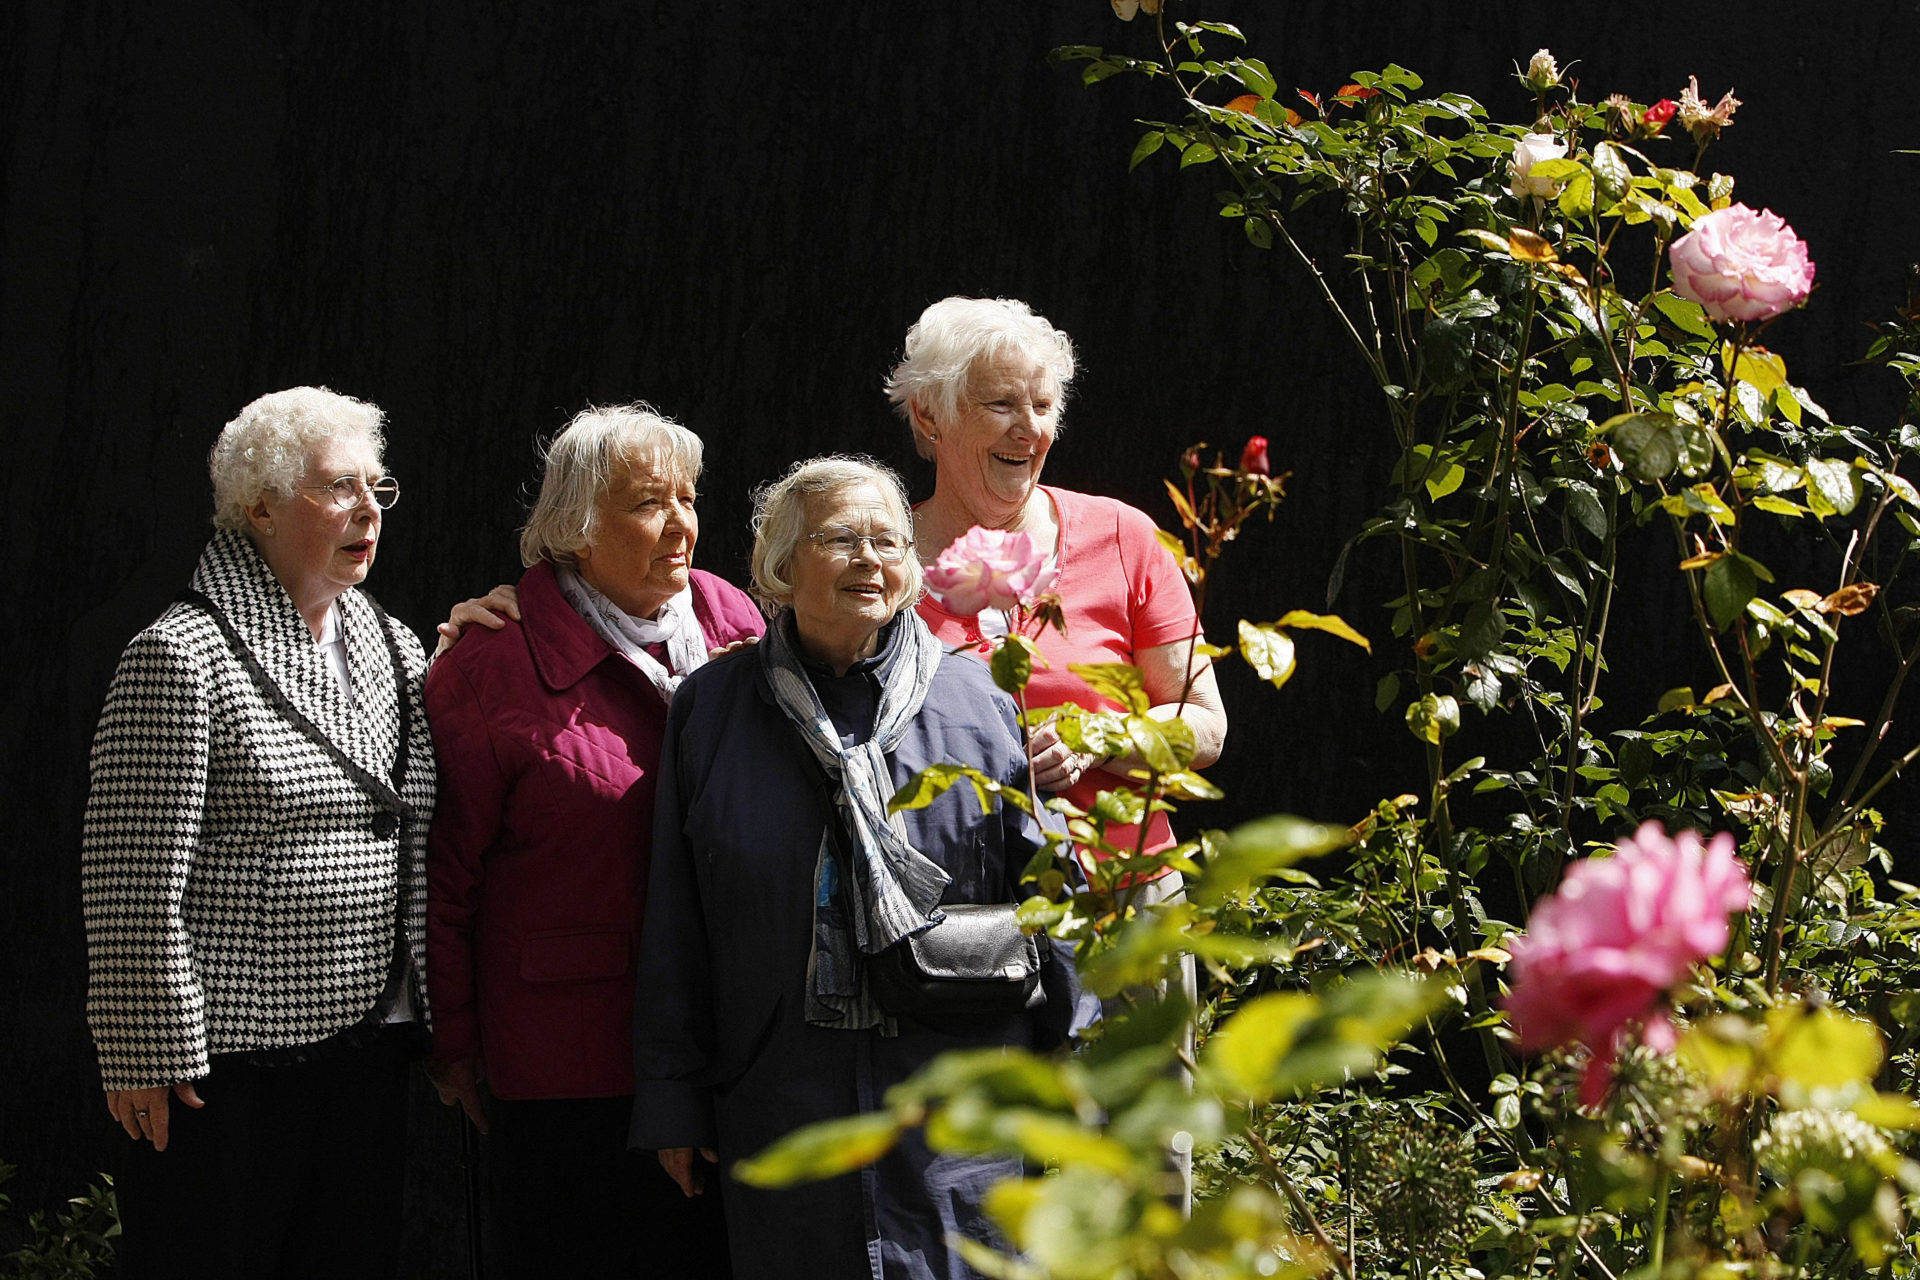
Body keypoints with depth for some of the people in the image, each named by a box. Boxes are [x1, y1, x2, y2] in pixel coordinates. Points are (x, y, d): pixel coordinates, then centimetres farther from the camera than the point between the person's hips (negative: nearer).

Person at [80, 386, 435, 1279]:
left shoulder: (394, 652, 12)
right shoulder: (182, 654, -10)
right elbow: (136, 880, -12)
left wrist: (423, 1012, 12)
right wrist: (150, 1057, -13)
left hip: (369, 1044, 7)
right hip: (226, 1058, -7)